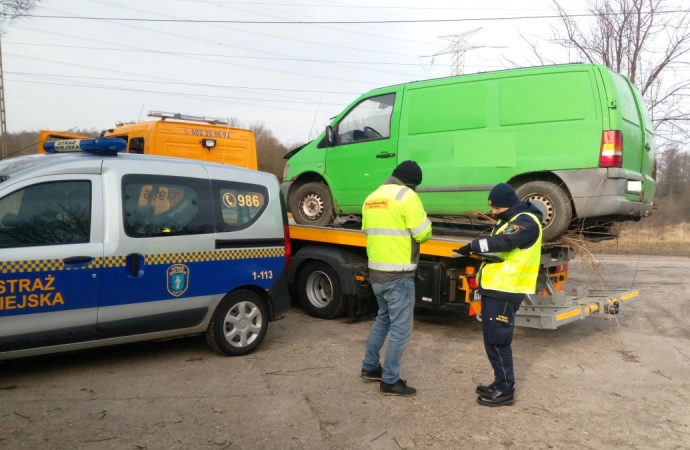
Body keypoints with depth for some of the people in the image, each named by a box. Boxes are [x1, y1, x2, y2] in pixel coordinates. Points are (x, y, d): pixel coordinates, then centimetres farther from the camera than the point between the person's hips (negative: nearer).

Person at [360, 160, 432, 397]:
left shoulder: (372, 197, 12)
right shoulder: (406, 196, -12)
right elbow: (423, 234, -13)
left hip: (376, 271, 8)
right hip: (398, 274, -8)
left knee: (383, 318, 24)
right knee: (400, 328, 2)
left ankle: (370, 367, 32)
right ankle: (390, 381, 7)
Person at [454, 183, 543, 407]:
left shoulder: (527, 221, -14)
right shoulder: (509, 220, 19)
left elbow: (503, 242, -29)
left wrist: (473, 246, -21)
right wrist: (477, 250, 2)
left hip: (505, 291, -10)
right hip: (495, 288, 10)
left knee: (497, 340, -5)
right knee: (492, 339, 15)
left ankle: (506, 390, 6)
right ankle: (500, 383, 27)